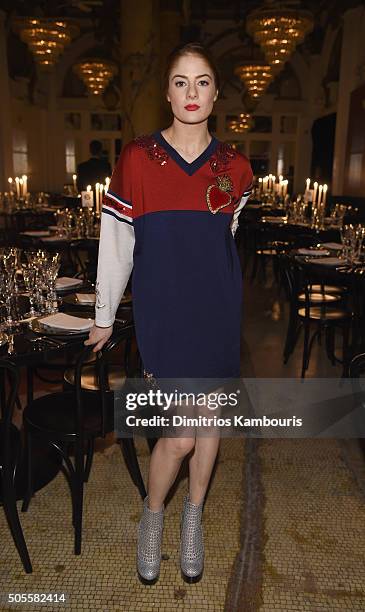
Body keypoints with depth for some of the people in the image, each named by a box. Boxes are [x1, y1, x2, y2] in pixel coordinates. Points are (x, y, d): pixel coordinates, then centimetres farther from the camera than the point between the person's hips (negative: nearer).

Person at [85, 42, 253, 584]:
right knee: (180, 434, -3)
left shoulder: (235, 168, 2)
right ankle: (152, 516, 30)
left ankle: (194, 517, 38)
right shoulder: (137, 158, -4)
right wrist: (104, 317, 5)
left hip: (217, 310, 3)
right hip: (163, 310, -3)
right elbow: (115, 244, -1)